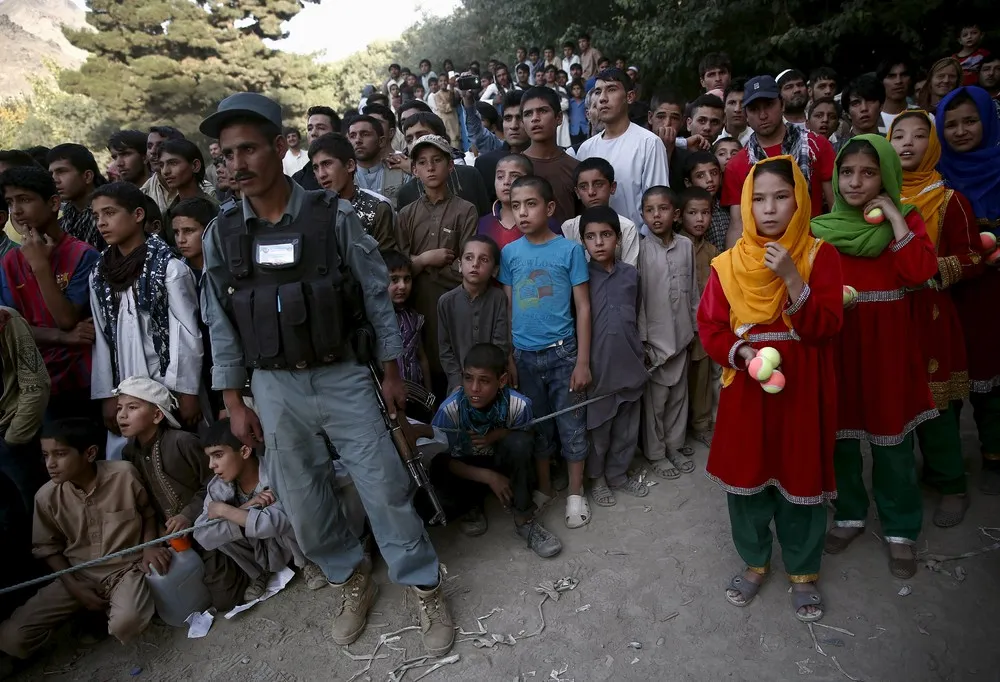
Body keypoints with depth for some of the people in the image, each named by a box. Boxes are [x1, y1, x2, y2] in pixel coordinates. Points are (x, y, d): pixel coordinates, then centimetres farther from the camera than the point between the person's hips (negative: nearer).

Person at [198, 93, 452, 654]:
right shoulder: (220, 237, 1)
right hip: (274, 389, 3)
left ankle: (427, 589, 25)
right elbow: (221, 327, 6)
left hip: (343, 377, -3)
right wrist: (235, 404, 6)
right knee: (303, 502, 13)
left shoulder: (334, 217, -8)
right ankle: (352, 583, 39)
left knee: (384, 488, 3)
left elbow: (377, 296, -3)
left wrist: (392, 374, -2)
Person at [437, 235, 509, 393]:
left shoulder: (498, 298, -6)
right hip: (460, 382, 1)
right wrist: (458, 383, -9)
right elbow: (445, 349, -1)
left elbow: (501, 346, -7)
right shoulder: (446, 301, -4)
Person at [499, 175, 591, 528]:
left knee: (571, 425, 7)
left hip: (562, 352, -2)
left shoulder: (570, 250, -6)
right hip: (525, 355, 3)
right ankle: (544, 487, 33)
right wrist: (508, 357, 6)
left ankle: (575, 493, 24)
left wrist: (583, 361, -7)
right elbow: (508, 308, 7)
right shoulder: (509, 253, 2)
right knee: (537, 425, 16)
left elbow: (583, 308, -4)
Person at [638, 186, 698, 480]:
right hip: (654, 338, -4)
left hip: (681, 335, 4)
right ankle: (656, 453, 20)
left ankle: (675, 445, 31)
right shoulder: (641, 250, -9)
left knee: (679, 394, 14)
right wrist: (642, 340, -11)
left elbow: (693, 290, 8)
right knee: (655, 398, 5)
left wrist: (697, 325, 9)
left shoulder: (686, 246, 2)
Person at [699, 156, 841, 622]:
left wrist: (791, 277, -23)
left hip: (802, 389, -1)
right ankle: (754, 562, 34)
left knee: (801, 476, 9)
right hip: (745, 388, 1)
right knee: (746, 474, 11)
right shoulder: (730, 263, 0)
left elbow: (825, 327, -12)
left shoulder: (820, 256, -3)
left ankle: (803, 572, 32)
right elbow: (710, 328, -1)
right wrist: (742, 353, -19)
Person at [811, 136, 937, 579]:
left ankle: (900, 530, 25)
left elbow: (920, 271, -17)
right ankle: (849, 514, 32)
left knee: (893, 441, 7)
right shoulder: (821, 227, 1)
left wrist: (894, 216, -13)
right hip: (837, 348, 1)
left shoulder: (905, 220, 1)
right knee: (840, 437, 12)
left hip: (888, 348, -1)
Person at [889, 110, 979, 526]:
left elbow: (973, 259, -2)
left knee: (934, 403, 0)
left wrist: (933, 269, -18)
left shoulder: (948, 199, -2)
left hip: (929, 315, -3)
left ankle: (951, 486, 17)